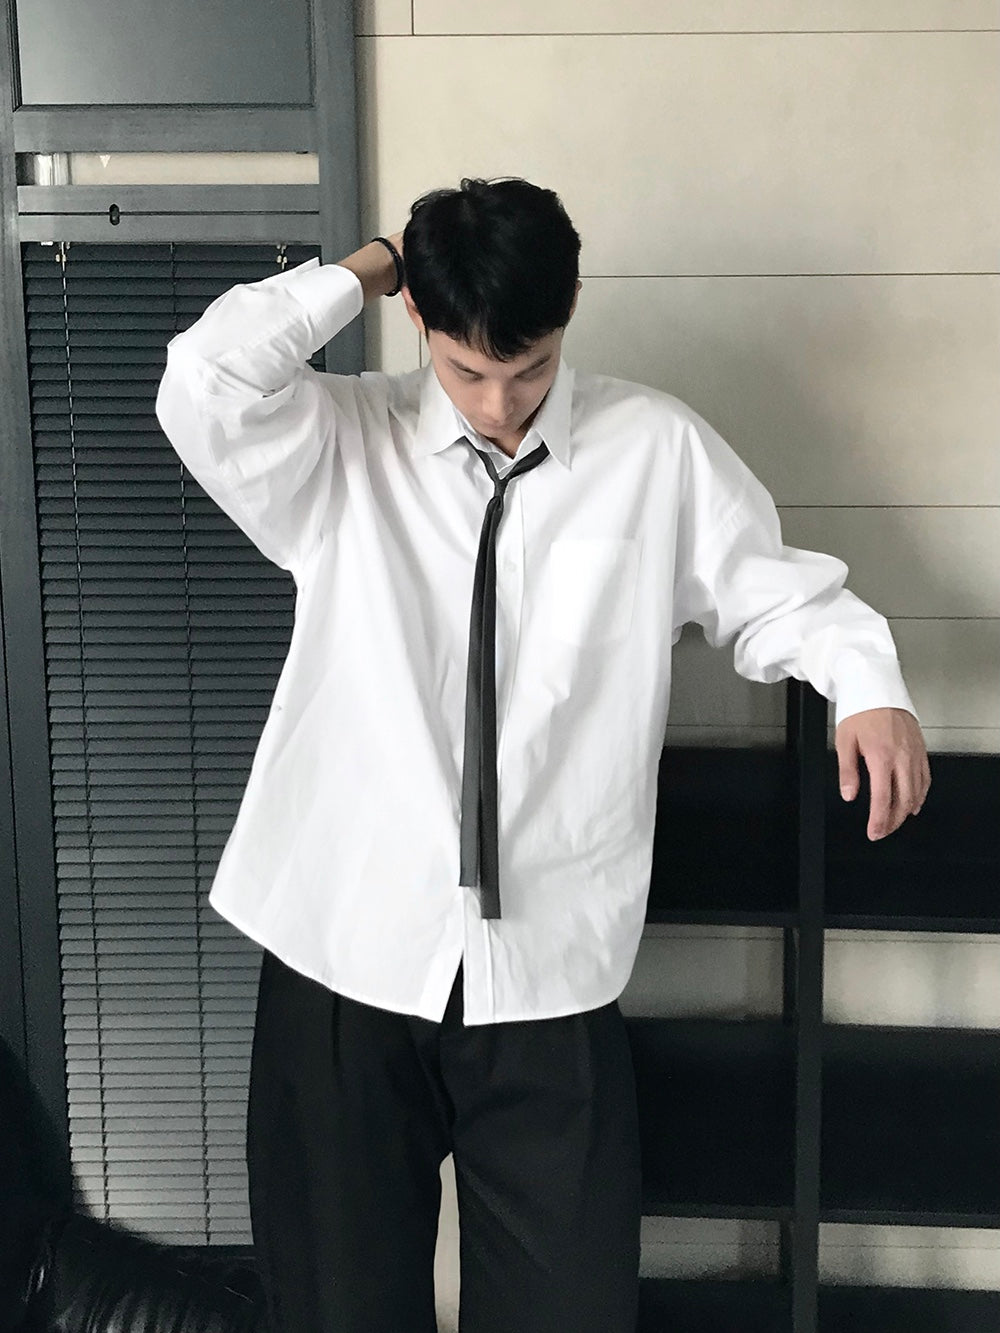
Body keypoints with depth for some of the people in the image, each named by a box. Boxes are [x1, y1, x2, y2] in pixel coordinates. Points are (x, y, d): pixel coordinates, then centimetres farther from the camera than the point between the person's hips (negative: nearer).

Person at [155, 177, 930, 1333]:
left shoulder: (657, 450, 3)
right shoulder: (343, 447, 1)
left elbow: (775, 593, 8)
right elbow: (202, 391, -15)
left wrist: (867, 684, -11)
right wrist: (353, 276, -7)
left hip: (552, 972, 0)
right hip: (348, 957, 0)